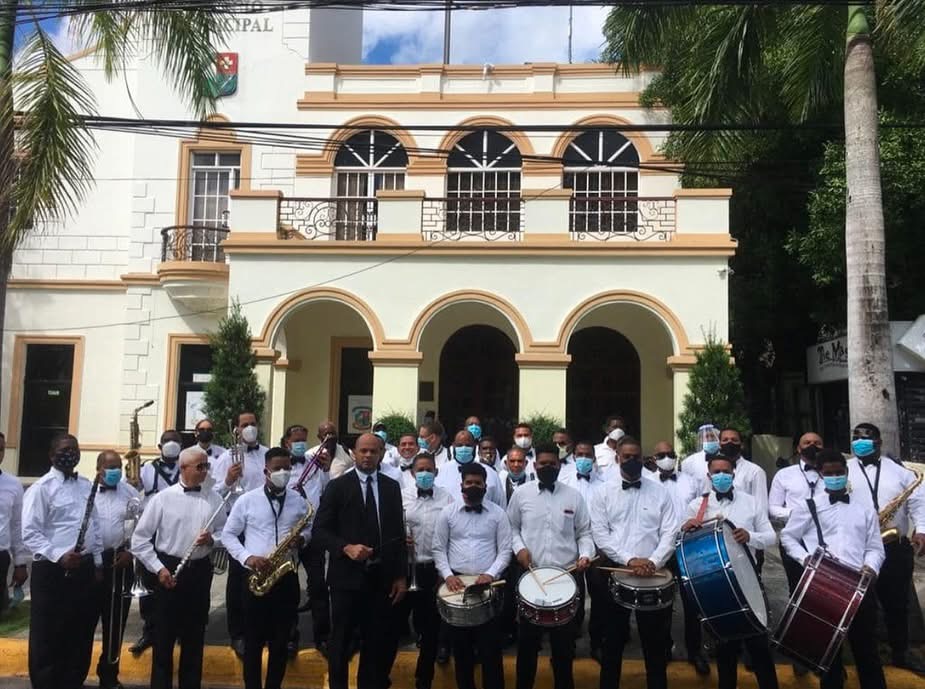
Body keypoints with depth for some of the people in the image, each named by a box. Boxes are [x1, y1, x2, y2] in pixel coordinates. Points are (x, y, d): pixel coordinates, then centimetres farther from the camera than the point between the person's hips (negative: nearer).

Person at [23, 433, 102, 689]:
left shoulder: (86, 485, 11)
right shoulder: (41, 487, -8)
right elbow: (30, 533, -15)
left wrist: (97, 563, 12)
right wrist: (59, 555, -25)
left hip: (84, 568, 6)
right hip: (52, 570, -6)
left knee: (82, 632, 14)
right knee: (48, 636, 5)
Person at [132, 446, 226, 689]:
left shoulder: (214, 498, 2)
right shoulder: (163, 498, -6)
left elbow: (225, 532, 9)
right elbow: (139, 539, -4)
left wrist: (212, 539, -13)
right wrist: (158, 568, -10)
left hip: (200, 570, 3)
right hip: (169, 569, -2)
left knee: (194, 635, 13)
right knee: (164, 635, 6)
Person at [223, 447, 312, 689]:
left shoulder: (299, 501, 4)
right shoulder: (246, 500, -3)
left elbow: (310, 529, 15)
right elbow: (228, 535, 1)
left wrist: (302, 538, -8)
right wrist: (247, 557, -14)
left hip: (287, 577, 2)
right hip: (255, 577, -2)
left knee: (280, 641, 11)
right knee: (254, 641, 7)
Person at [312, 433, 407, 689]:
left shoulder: (392, 487, 7)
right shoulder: (337, 486, -2)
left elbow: (399, 533, 9)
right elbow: (319, 530, -5)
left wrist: (401, 576, 4)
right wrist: (346, 548, -20)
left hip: (382, 577, 3)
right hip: (347, 576, -2)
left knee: (378, 642, 9)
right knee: (341, 641, 10)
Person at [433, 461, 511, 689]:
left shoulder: (498, 514, 1)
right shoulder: (448, 512, 4)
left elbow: (505, 550, 0)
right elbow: (439, 549, 5)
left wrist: (490, 574, -14)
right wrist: (447, 575, -9)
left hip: (488, 584, -1)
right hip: (456, 582, 1)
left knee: (490, 646, 2)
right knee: (461, 645, 11)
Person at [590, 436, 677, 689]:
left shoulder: (659, 493, 4)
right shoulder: (603, 493, 2)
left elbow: (669, 534, -2)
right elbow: (600, 534, -6)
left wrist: (653, 561, -17)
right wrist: (629, 560, -16)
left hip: (653, 577, 0)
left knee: (655, 642, 9)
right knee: (613, 641, 10)